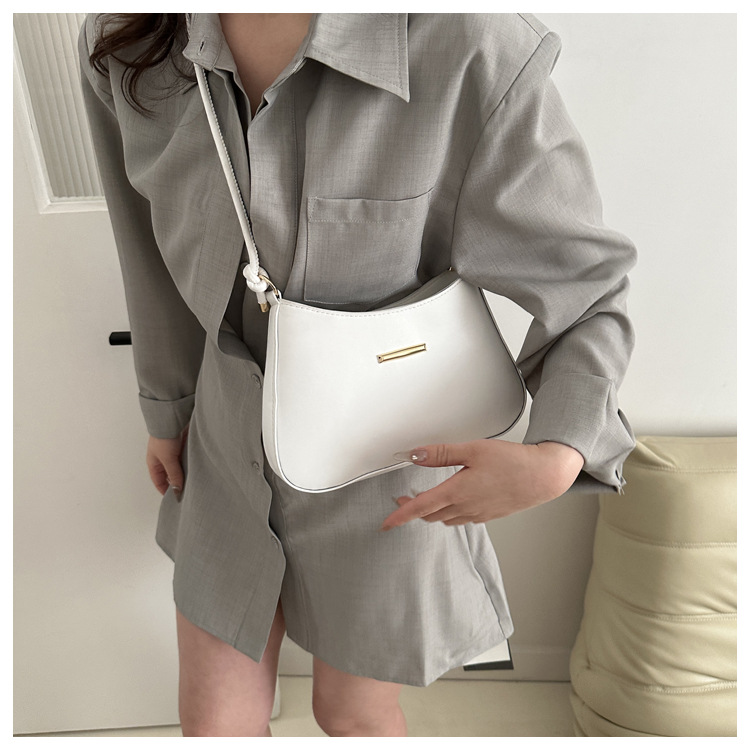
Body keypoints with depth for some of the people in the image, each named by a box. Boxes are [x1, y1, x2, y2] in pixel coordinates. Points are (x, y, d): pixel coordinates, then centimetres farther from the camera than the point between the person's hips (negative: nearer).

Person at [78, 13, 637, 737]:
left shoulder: (475, 51, -26)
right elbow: (161, 267, 3)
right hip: (233, 440, 4)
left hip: (389, 466, -3)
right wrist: (166, 410, 16)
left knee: (350, 711, 24)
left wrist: (556, 459, -34)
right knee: (213, 722, 23)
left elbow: (588, 293, -15)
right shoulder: (123, 48, -12)